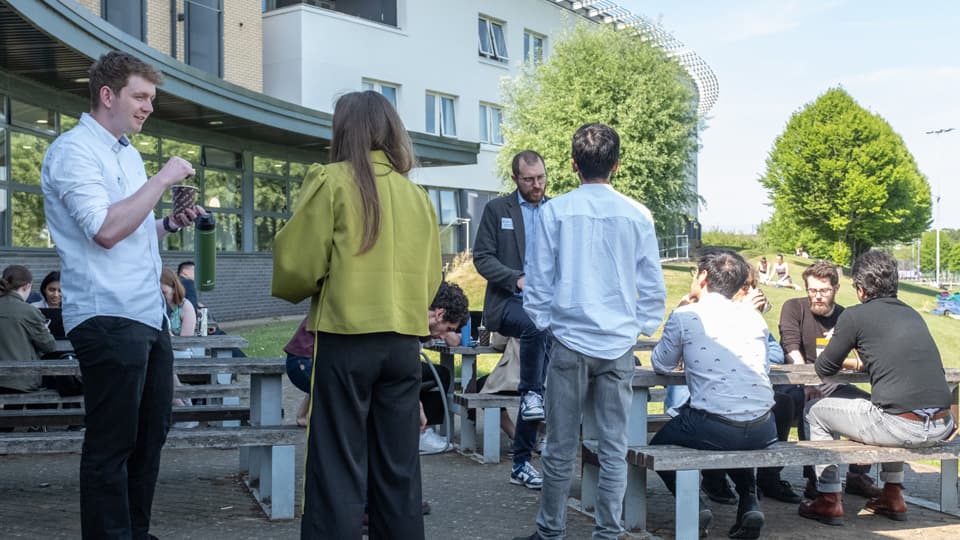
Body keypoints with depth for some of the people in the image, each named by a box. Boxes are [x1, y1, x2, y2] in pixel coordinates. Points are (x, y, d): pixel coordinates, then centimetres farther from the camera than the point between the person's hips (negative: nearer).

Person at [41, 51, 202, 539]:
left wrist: (170, 223, 10)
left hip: (149, 316, 9)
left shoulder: (127, 153, 18)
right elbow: (106, 230, -23)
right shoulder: (74, 151, -10)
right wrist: (163, 179, -16)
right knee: (111, 444, -3)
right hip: (108, 317, -9)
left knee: (150, 435, 13)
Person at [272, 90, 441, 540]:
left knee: (337, 468, 0)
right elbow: (429, 277, 13)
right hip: (404, 340, 5)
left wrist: (293, 291, 14)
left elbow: (297, 264, -7)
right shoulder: (417, 194, 8)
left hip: (347, 339, -5)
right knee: (399, 468, 12)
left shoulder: (332, 181, -6)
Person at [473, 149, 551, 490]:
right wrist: (517, 279, -15)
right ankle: (531, 394, -19)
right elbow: (482, 257, -1)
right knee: (536, 325, -38)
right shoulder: (497, 209, 5)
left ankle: (521, 463, 7)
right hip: (508, 303, -3)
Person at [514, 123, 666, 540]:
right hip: (619, 344, 1)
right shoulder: (637, 215, 0)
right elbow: (653, 287, 5)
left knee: (561, 447, 7)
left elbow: (537, 280, 1)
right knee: (614, 448, 7)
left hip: (569, 341, -1)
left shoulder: (554, 212, -4)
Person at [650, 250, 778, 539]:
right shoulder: (753, 315, 10)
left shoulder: (685, 316, -1)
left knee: (659, 445, 24)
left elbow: (661, 366, 11)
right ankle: (749, 504, 18)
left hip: (713, 428, -4)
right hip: (763, 431, 4)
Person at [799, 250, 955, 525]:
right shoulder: (912, 314, 17)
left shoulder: (855, 315, -1)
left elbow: (824, 369, 8)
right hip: (942, 426, 7)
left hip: (903, 426, -7)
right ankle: (893, 496, 37)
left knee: (815, 411, 16)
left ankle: (828, 500, 16)